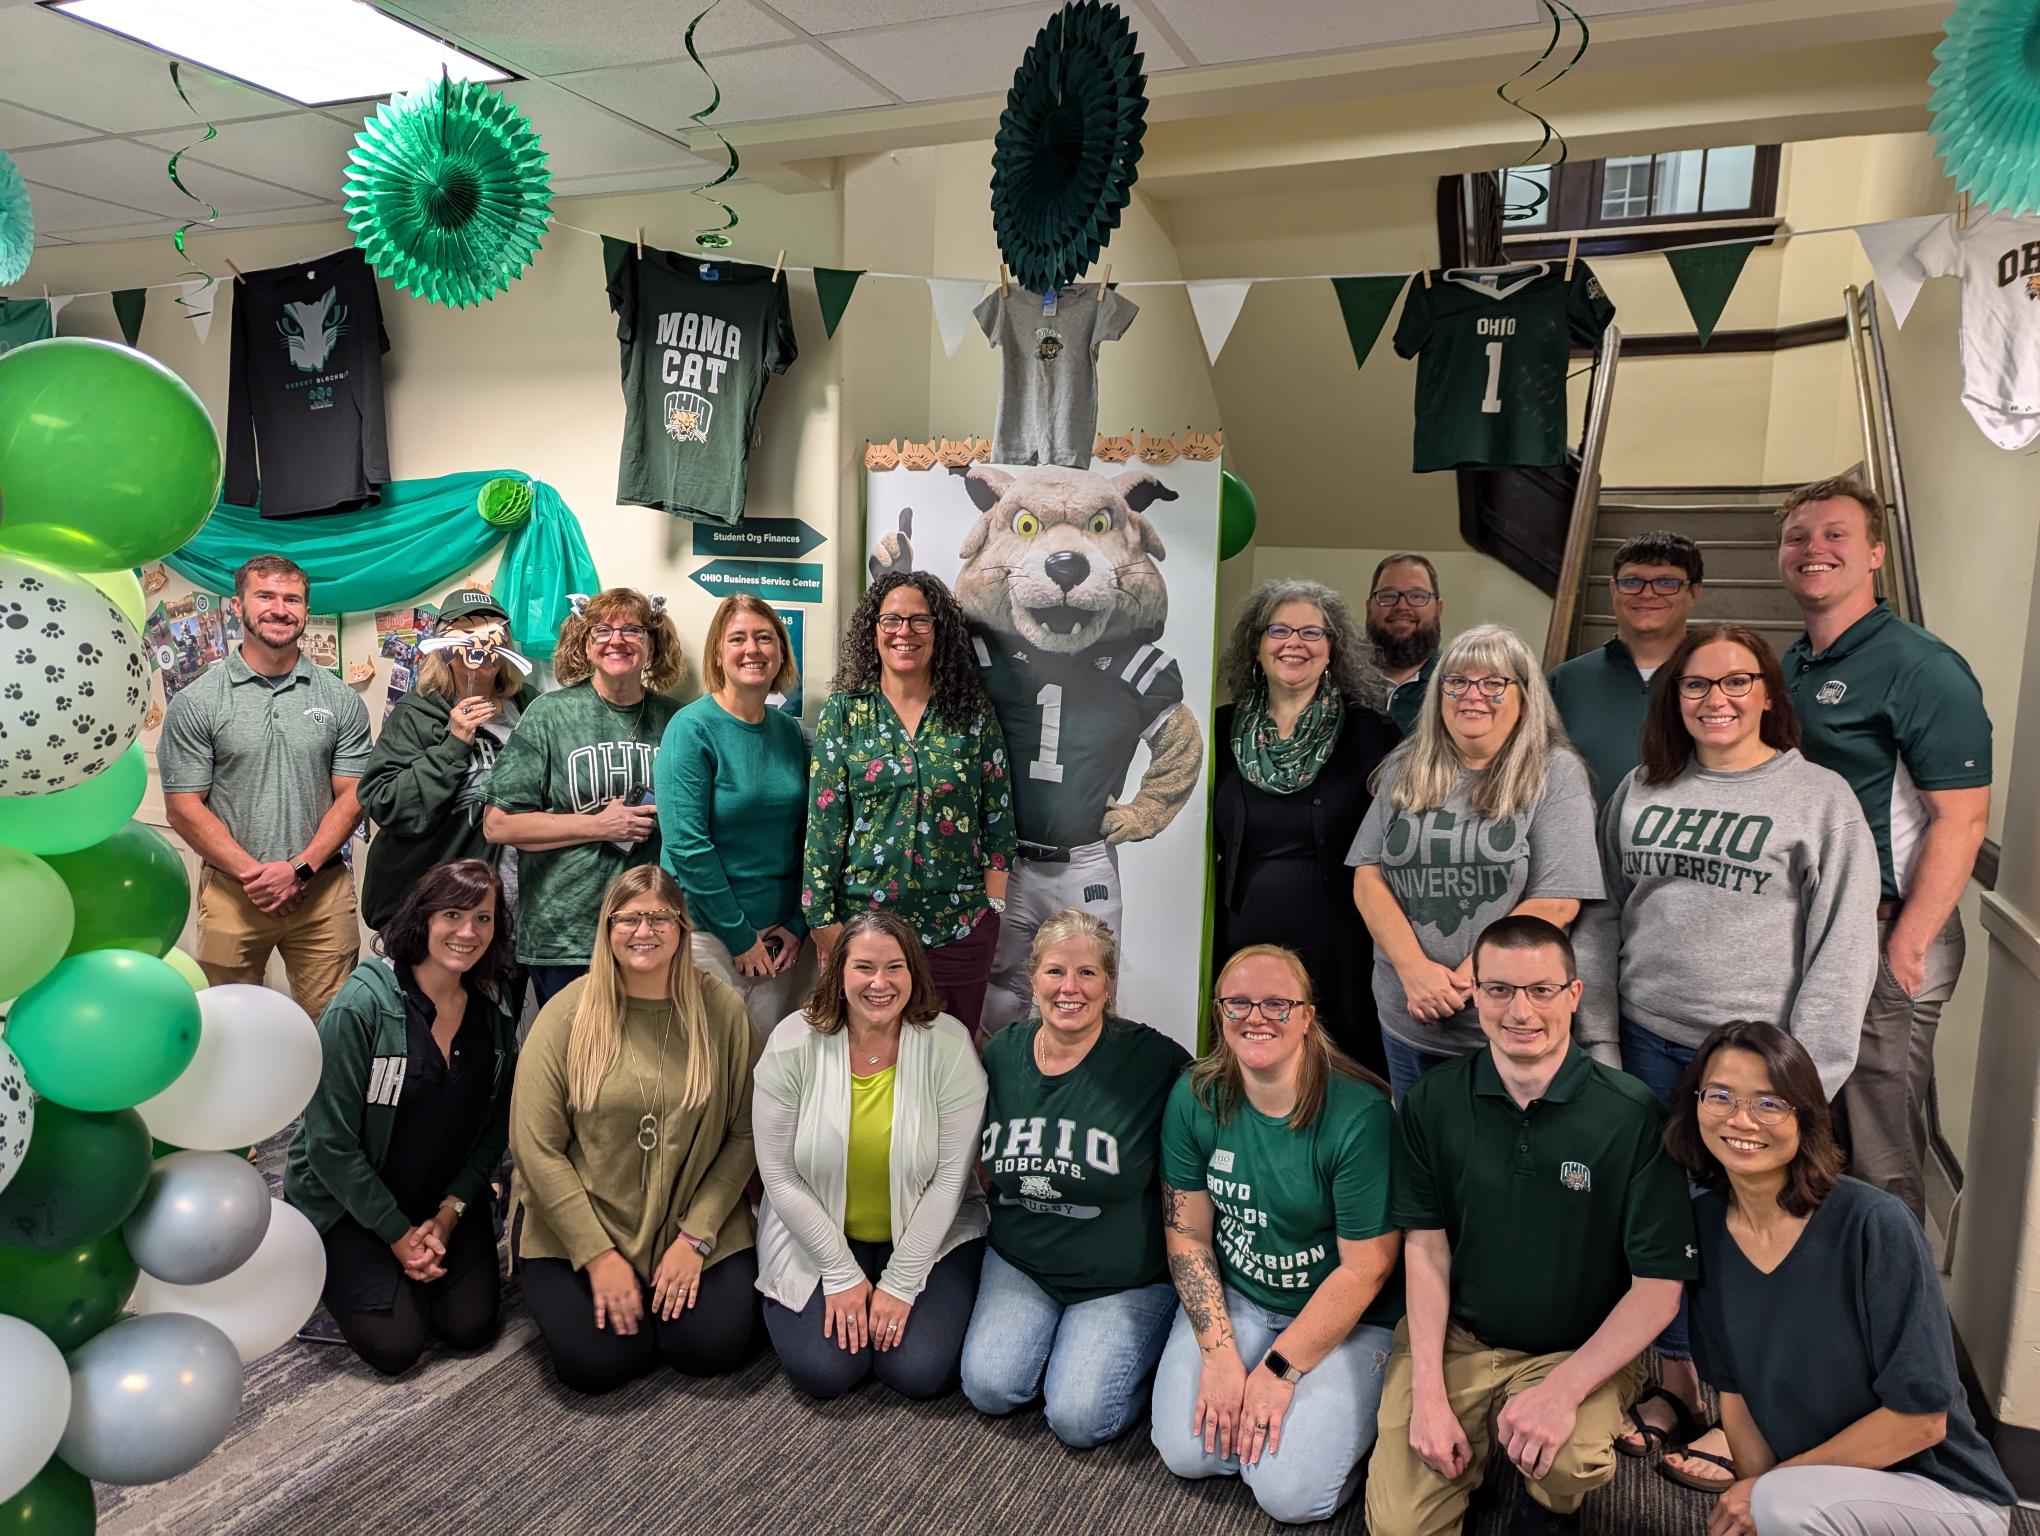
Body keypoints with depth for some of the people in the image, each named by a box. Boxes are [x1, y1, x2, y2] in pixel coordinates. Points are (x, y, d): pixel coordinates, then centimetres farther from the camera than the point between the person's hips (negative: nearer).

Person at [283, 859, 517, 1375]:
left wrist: (449, 1212, -9)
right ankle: (340, 1269, 19)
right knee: (397, 1346, -10)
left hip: (447, 1198, 4)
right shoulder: (360, 1006, -23)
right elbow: (330, 1143, -20)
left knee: (470, 1327, -6)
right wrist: (397, 1233, -15)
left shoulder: (495, 1012, -6)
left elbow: (495, 1126, 2)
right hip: (348, 1201, -4)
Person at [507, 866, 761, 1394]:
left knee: (714, 1347, -14)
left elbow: (743, 1133, -4)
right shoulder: (567, 1013, -9)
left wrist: (696, 1236, -11)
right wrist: (598, 1254, -13)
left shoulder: (721, 1009, -6)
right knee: (595, 1362, -17)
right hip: (576, 1226, -1)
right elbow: (536, 1147, -9)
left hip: (695, 1220, 1)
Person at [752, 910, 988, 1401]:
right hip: (818, 1234, 1)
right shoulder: (792, 1043, -15)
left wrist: (900, 1285, -14)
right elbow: (780, 1176, -11)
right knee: (823, 1370, -14)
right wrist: (841, 1274, -12)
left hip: (929, 1232, 0)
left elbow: (951, 1177, -14)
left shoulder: (949, 1045, -17)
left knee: (920, 1372, -13)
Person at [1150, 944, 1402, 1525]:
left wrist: (1280, 1370, -15)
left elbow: (1365, 1269, -18)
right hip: (1233, 1298, 4)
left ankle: (1341, 1412, 14)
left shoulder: (1360, 1115, -23)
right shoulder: (1194, 1098, -10)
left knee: (1289, 1492, -15)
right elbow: (1187, 1235, -4)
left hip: (1348, 1318, -3)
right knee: (1186, 1452, -11)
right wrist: (1219, 1356, -11)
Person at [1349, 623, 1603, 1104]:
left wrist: (1460, 982, -15)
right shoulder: (1406, 771, 6)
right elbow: (1368, 875, 0)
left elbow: (1556, 902, -13)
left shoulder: (1556, 774, -6)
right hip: (1406, 1022, 4)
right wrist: (1416, 970, -14)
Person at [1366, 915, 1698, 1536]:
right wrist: (1429, 1393, -11)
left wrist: (1563, 1388, -22)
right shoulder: (1433, 1104, -6)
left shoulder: (1633, 1116, -15)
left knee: (1567, 1461, -31)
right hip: (1455, 1336, 2)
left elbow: (1659, 1285, -12)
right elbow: (1426, 1249, -2)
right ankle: (1473, 1447, 24)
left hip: (1582, 1349, -2)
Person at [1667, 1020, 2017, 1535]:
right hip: (1808, 1487, 6)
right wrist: (1755, 1490, -13)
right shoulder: (1704, 1224, -5)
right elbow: (1733, 1391, 3)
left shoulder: (1875, 1226, -20)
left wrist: (1773, 1488, -15)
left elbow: (1922, 1418, -17)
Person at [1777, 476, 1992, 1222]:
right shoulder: (1789, 667, 12)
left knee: (1880, 1160, 1)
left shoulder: (1920, 668, -13)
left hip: (1881, 940, -8)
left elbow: (1962, 818, -17)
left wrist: (1906, 946, -20)